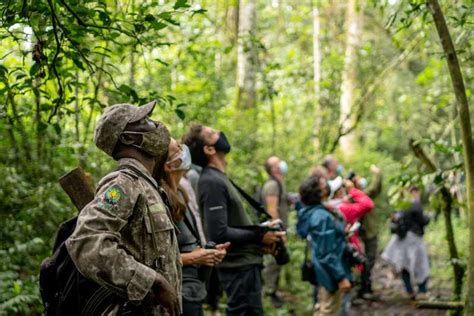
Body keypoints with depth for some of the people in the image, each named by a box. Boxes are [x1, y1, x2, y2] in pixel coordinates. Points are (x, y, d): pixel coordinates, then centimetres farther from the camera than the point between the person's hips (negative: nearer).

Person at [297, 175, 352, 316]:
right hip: (331, 273, -9)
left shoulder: (313, 212, 3)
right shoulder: (323, 216, -26)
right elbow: (327, 254, -26)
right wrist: (341, 277, -23)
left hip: (324, 271, 9)